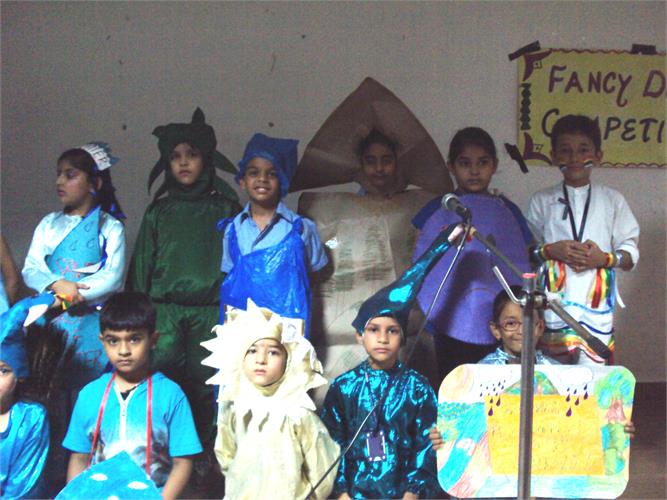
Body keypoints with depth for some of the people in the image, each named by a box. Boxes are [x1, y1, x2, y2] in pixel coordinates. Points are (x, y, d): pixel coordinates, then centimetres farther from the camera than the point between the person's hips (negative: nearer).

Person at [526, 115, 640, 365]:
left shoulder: (613, 201, 9)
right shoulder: (541, 201, 9)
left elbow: (631, 255, 9)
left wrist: (605, 258, -11)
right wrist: (550, 251, -10)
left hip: (596, 307, 0)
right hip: (552, 305, 0)